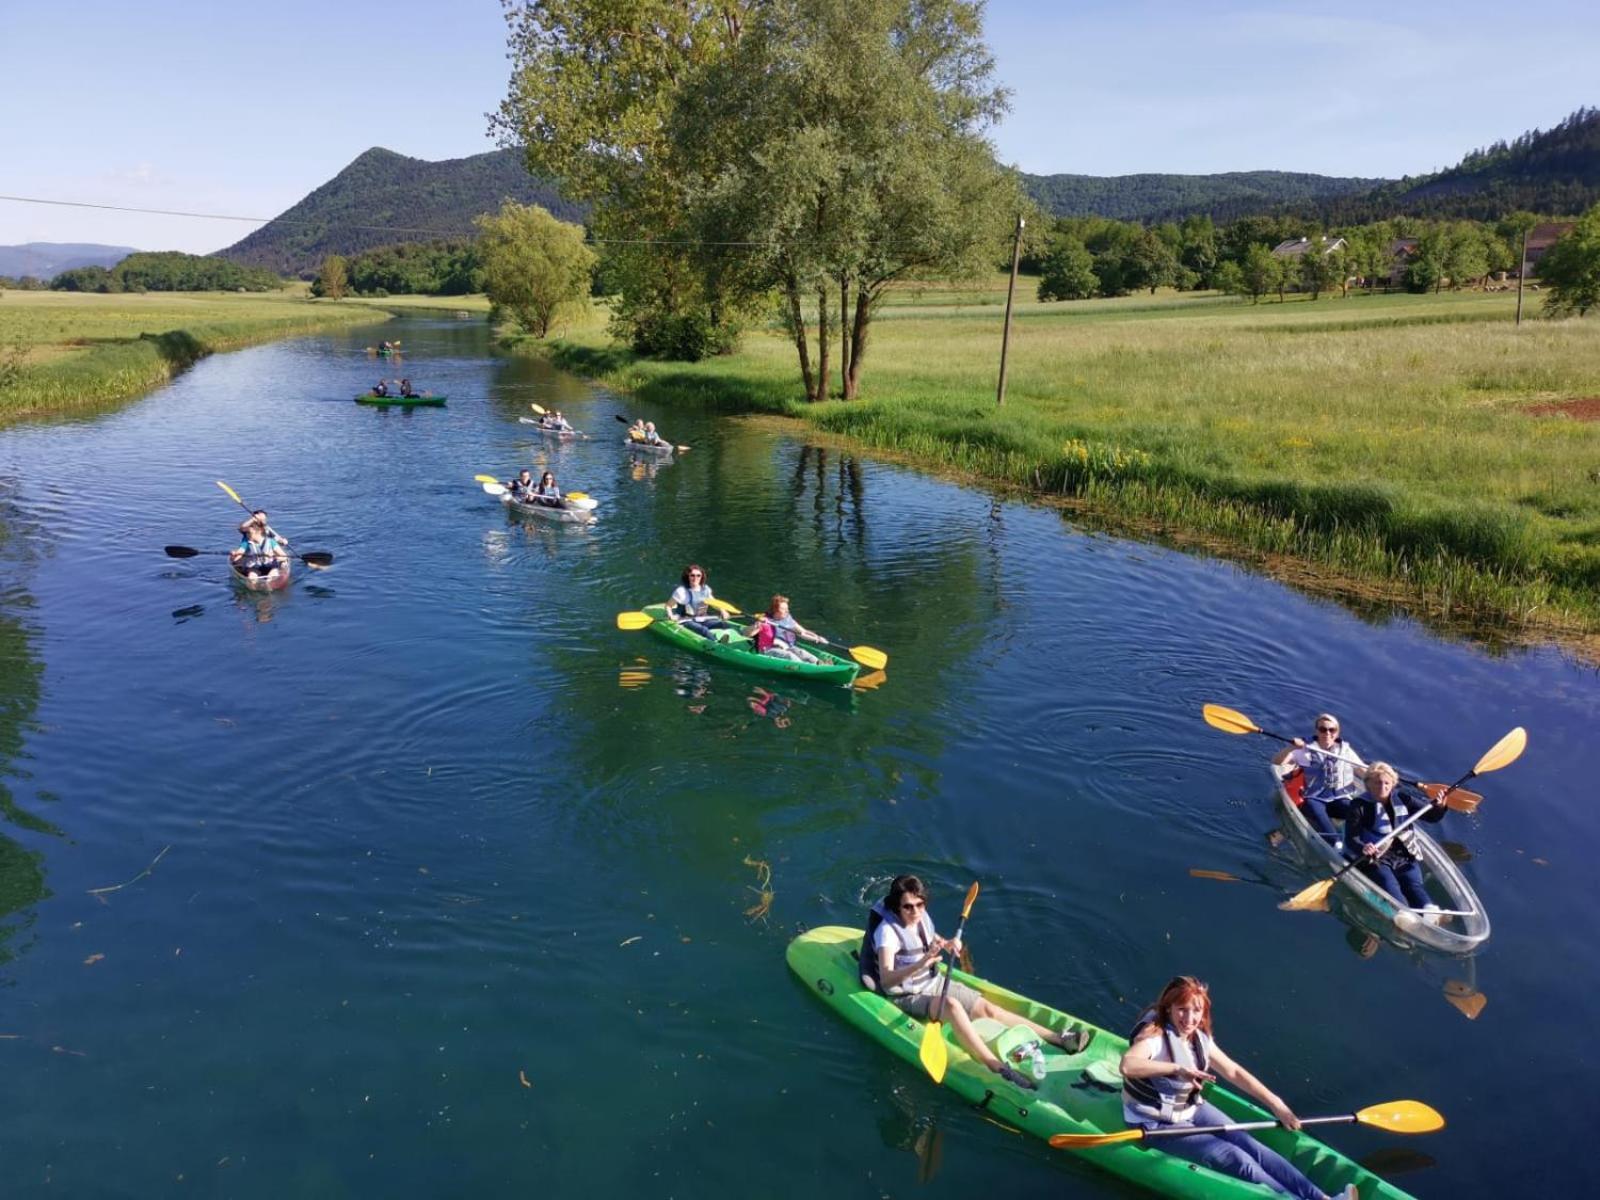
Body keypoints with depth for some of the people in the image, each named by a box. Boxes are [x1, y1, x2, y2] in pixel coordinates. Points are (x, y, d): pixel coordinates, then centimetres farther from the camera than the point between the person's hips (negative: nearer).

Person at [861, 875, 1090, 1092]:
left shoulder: (922, 918, -2)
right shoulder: (888, 930, -24)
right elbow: (886, 978, -36)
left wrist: (947, 944, -1)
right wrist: (920, 964, -50)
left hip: (934, 983, 7)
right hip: (906, 996, -7)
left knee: (986, 1007, -6)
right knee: (952, 1005, -34)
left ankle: (1058, 1038, -9)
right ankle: (998, 1068, -42)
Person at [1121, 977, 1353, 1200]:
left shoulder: (1199, 1038, -2)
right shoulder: (1154, 1033, -26)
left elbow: (1233, 1072, 6)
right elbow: (1127, 1065, -45)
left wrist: (1276, 1105, -1)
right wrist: (1177, 1068, -52)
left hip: (1191, 1109, 7)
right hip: (1158, 1124, -7)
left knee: (1250, 1146, -9)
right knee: (1236, 1159, -16)